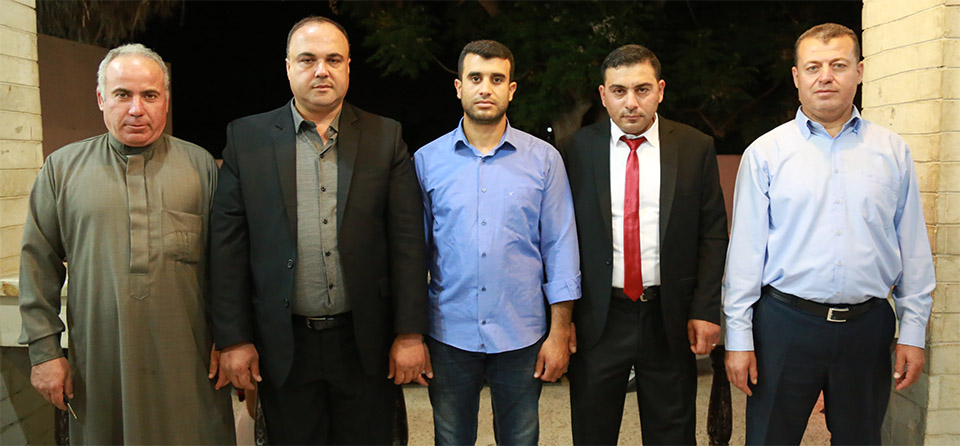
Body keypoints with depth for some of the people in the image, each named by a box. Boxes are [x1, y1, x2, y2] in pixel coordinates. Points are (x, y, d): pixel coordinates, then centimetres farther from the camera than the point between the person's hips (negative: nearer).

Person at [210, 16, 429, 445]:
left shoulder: (385, 137, 1)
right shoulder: (247, 137, 1)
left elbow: (407, 240, -2)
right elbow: (228, 244, 0)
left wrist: (410, 333, -5)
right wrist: (234, 339, -3)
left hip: (365, 342, 0)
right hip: (283, 345, 0)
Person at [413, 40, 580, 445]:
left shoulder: (544, 159, 0)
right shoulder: (427, 160, 1)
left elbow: (560, 248, 1)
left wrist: (560, 333, -3)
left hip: (522, 336, 0)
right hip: (449, 335, 1)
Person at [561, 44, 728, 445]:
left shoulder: (695, 148, 1)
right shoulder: (576, 150, -1)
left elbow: (712, 235, 2)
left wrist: (705, 309, -6)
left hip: (670, 319, 1)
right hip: (596, 318, 0)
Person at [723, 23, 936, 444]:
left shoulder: (892, 151, 6)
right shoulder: (765, 152, -1)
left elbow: (913, 249, 8)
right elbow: (745, 250, -3)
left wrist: (913, 330, 4)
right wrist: (738, 337, -5)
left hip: (868, 327, 2)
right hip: (785, 324, -2)